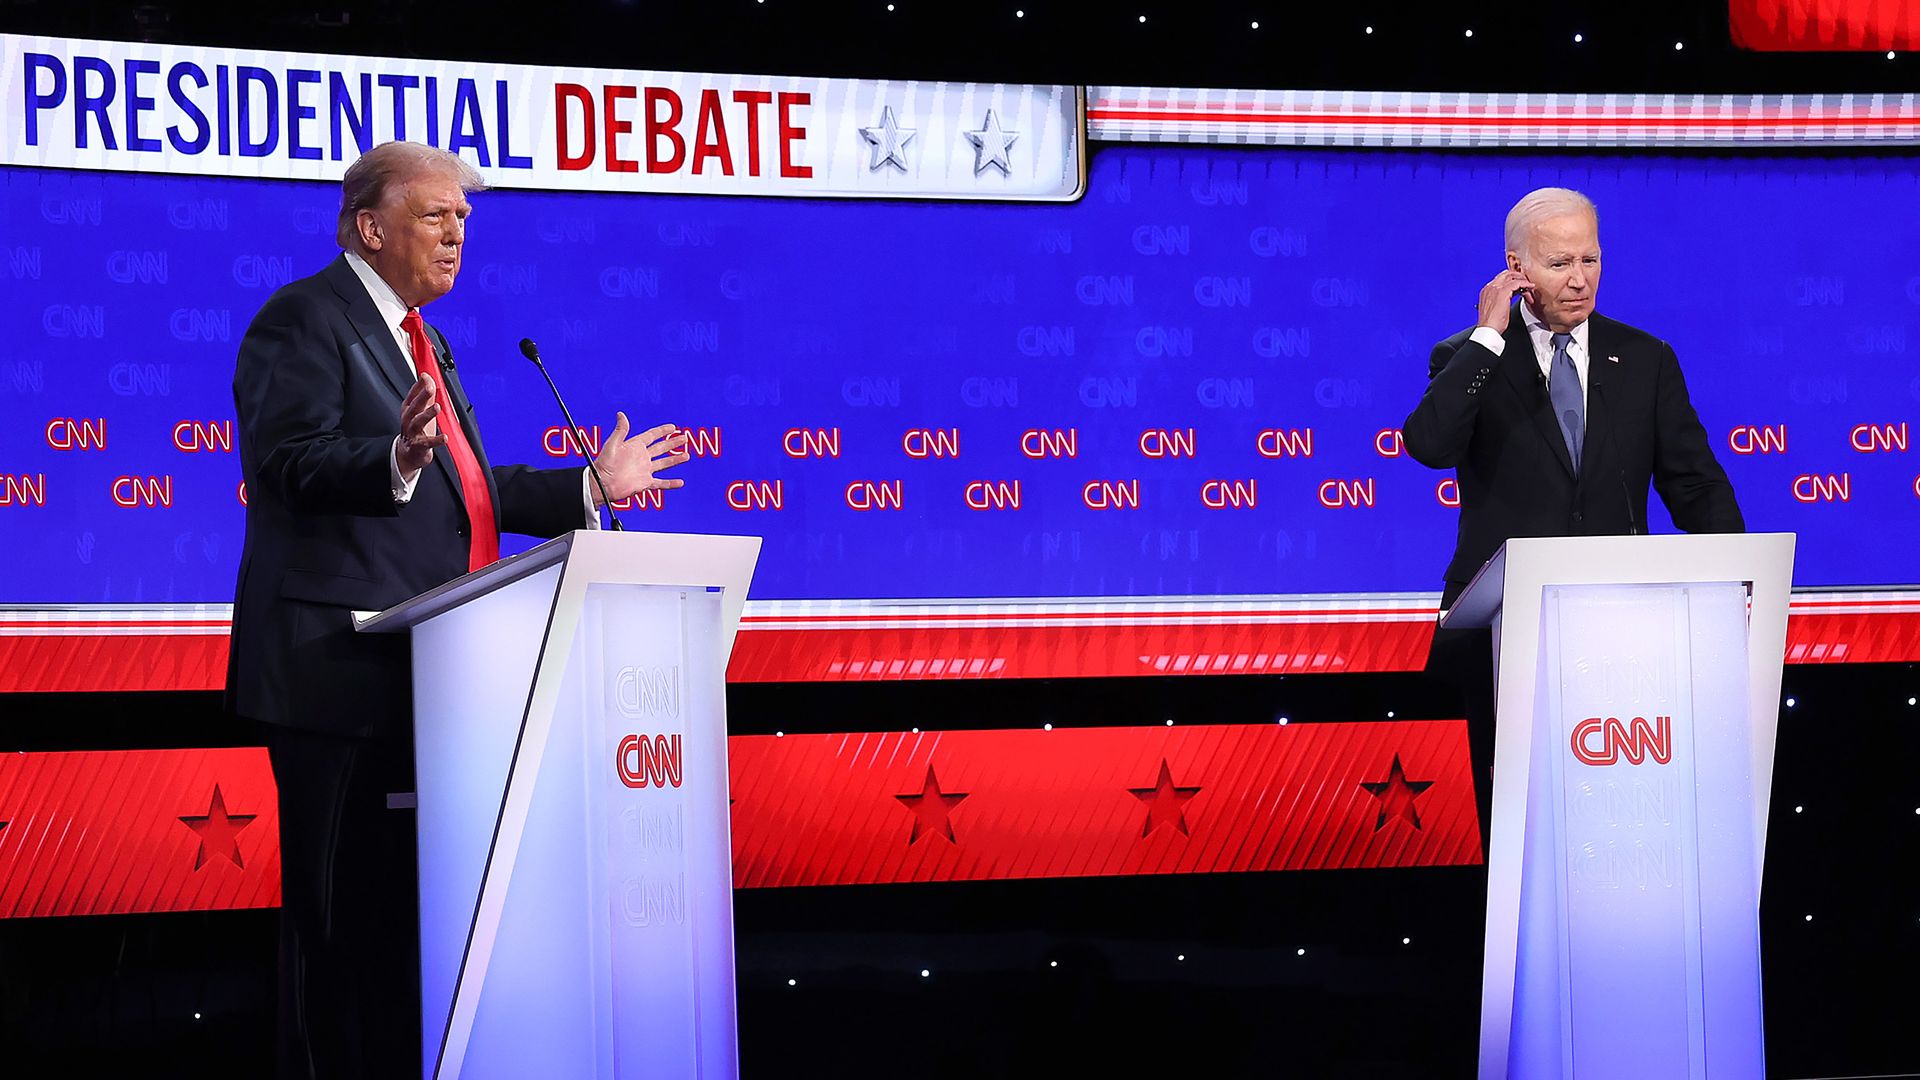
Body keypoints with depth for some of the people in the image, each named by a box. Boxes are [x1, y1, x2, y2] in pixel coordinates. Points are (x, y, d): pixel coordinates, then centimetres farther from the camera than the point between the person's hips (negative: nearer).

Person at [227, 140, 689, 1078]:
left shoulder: (420, 341, 23)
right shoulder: (304, 321, -7)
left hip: (421, 675, 9)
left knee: (405, 908, 12)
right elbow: (290, 465, -21)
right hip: (341, 670, -9)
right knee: (339, 912, -7)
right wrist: (396, 461, -39)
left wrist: (592, 483, 23)